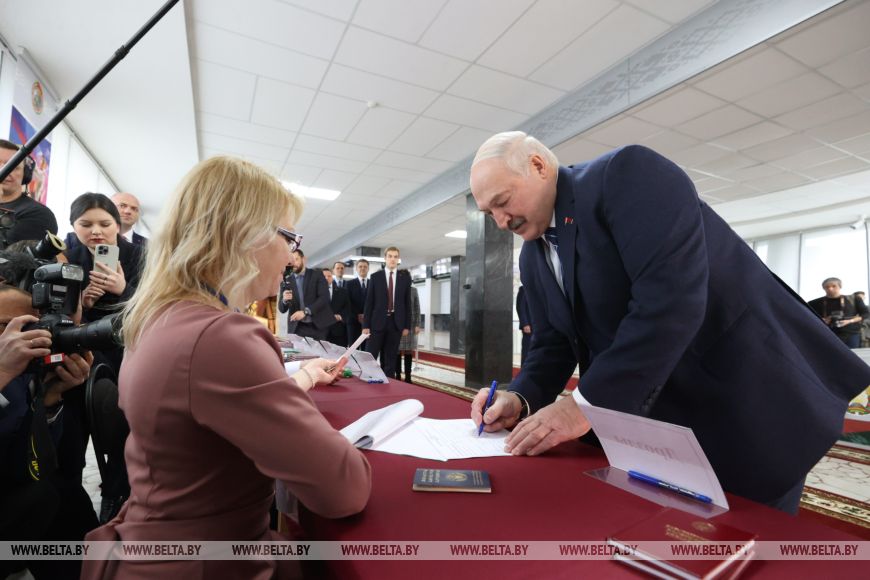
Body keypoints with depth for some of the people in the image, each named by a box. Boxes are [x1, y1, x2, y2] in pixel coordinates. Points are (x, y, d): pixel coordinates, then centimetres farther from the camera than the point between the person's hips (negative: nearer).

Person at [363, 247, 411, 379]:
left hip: (396, 323, 1)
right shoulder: (375, 276, 3)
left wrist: (407, 326, 2)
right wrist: (365, 325, -6)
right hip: (378, 322, -1)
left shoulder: (405, 278, 6)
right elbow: (369, 302, 0)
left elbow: (407, 303, 7)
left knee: (390, 359, 7)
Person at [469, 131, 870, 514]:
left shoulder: (627, 173, -21)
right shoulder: (532, 259, 4)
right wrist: (522, 399, -13)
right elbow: (552, 343, 6)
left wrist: (587, 403, -30)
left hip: (751, 394, -6)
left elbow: (672, 297, -32)